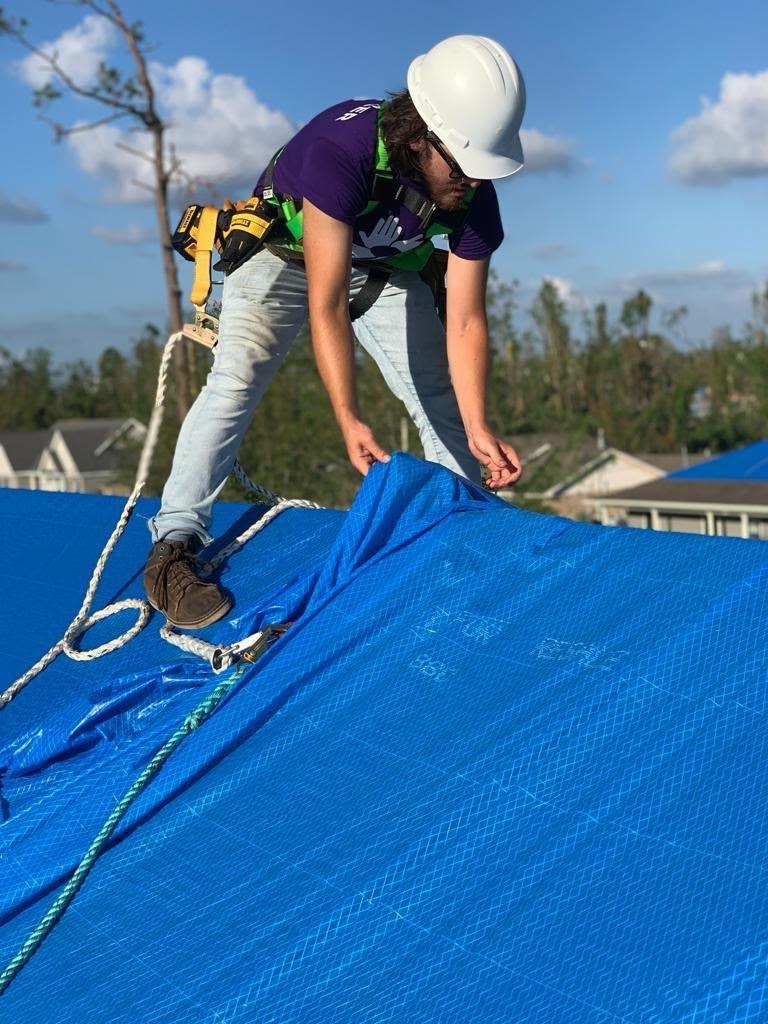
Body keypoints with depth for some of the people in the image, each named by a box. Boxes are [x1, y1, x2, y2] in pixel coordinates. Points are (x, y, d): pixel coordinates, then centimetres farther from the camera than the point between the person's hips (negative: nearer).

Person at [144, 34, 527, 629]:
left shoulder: (473, 195, -25)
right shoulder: (338, 150, -41)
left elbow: (465, 322, -21)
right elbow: (326, 304, -42)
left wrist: (479, 431, -31)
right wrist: (350, 420, -48)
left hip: (385, 270, 5)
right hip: (286, 254, -4)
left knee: (447, 402, -3)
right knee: (238, 377, -25)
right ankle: (174, 545, -19)